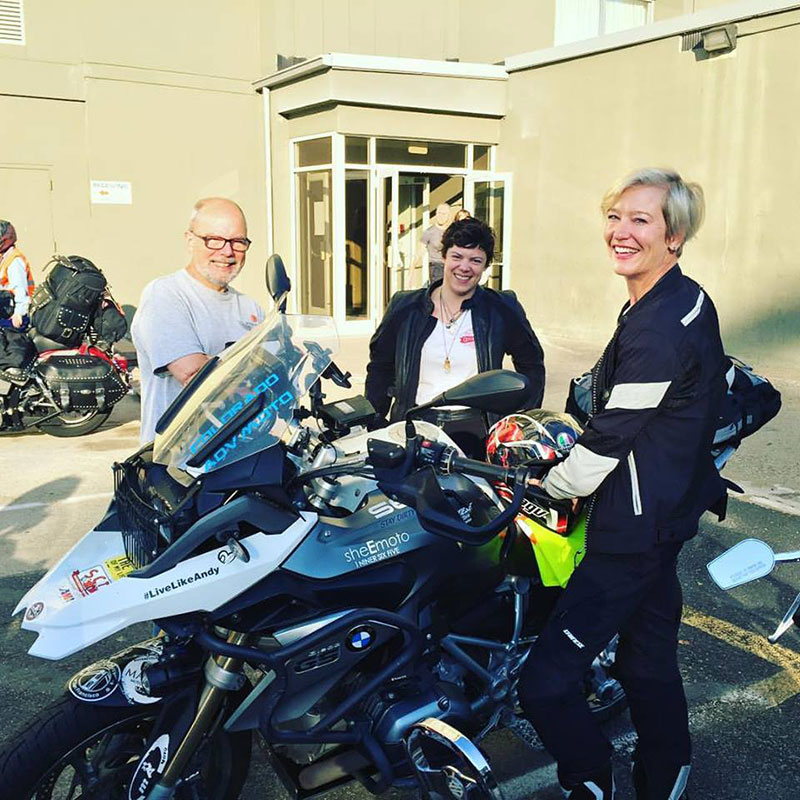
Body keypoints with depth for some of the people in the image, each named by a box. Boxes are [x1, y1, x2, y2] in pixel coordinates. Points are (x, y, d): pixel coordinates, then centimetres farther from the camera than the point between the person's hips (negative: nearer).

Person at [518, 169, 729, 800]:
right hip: (667, 509, 11)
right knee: (649, 657, 25)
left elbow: (606, 444, -20)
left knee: (546, 683, -6)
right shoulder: (686, 300, 8)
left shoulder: (658, 327, -24)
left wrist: (549, 483, -2)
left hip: (633, 531, -11)